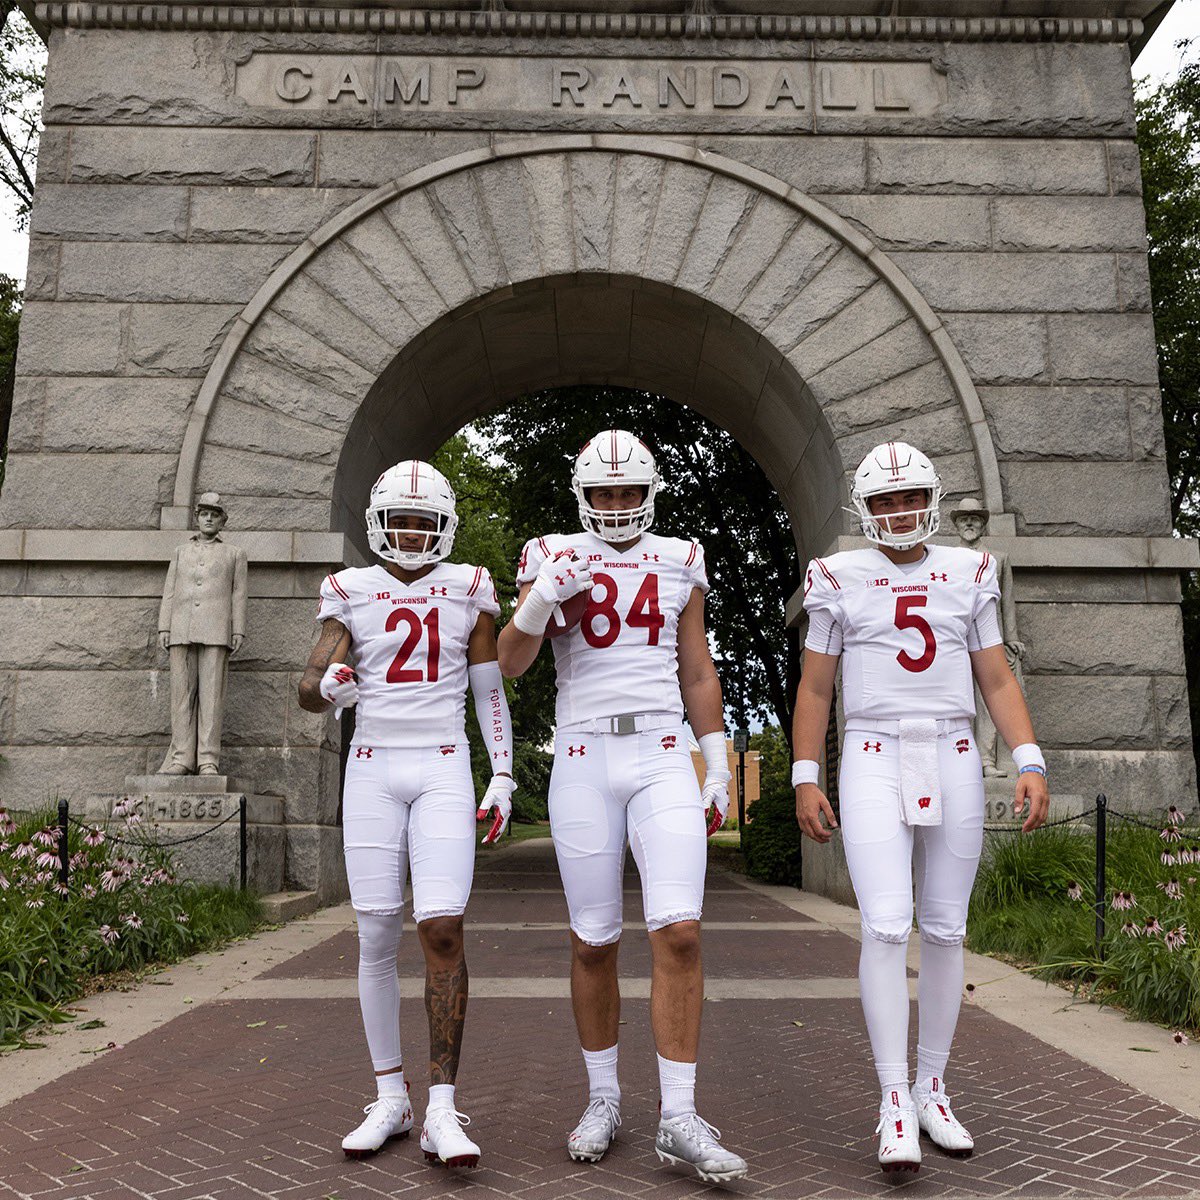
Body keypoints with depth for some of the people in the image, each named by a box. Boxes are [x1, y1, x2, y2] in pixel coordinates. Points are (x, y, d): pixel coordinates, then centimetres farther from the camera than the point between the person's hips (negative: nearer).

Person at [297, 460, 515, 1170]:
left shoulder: (468, 592, 6)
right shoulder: (352, 594, 5)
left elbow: (489, 690, 10)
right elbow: (311, 690, -1)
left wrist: (503, 773, 4)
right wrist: (327, 686, -25)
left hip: (443, 770, -1)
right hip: (373, 771, 1)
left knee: (442, 929, -12)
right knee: (377, 938, 3)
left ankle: (442, 1110, -4)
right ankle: (391, 1098, 18)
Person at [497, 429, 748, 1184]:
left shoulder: (681, 562, 10)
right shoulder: (554, 557, 5)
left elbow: (698, 674, 12)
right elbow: (511, 663, -3)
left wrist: (718, 763, 8)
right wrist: (542, 598, -20)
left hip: (664, 760, 1)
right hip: (583, 761, 0)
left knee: (679, 932, -10)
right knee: (594, 943, 6)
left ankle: (680, 1119, 1)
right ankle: (604, 1100, 24)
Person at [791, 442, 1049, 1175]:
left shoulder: (968, 574, 9)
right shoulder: (841, 580, 3)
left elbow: (997, 680, 8)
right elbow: (815, 689, 4)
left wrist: (1031, 764, -3)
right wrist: (805, 779, -2)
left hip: (954, 763, 3)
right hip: (875, 763, -2)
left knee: (945, 930, 6)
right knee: (887, 927, -13)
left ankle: (933, 1091, 21)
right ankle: (895, 1103, -2)